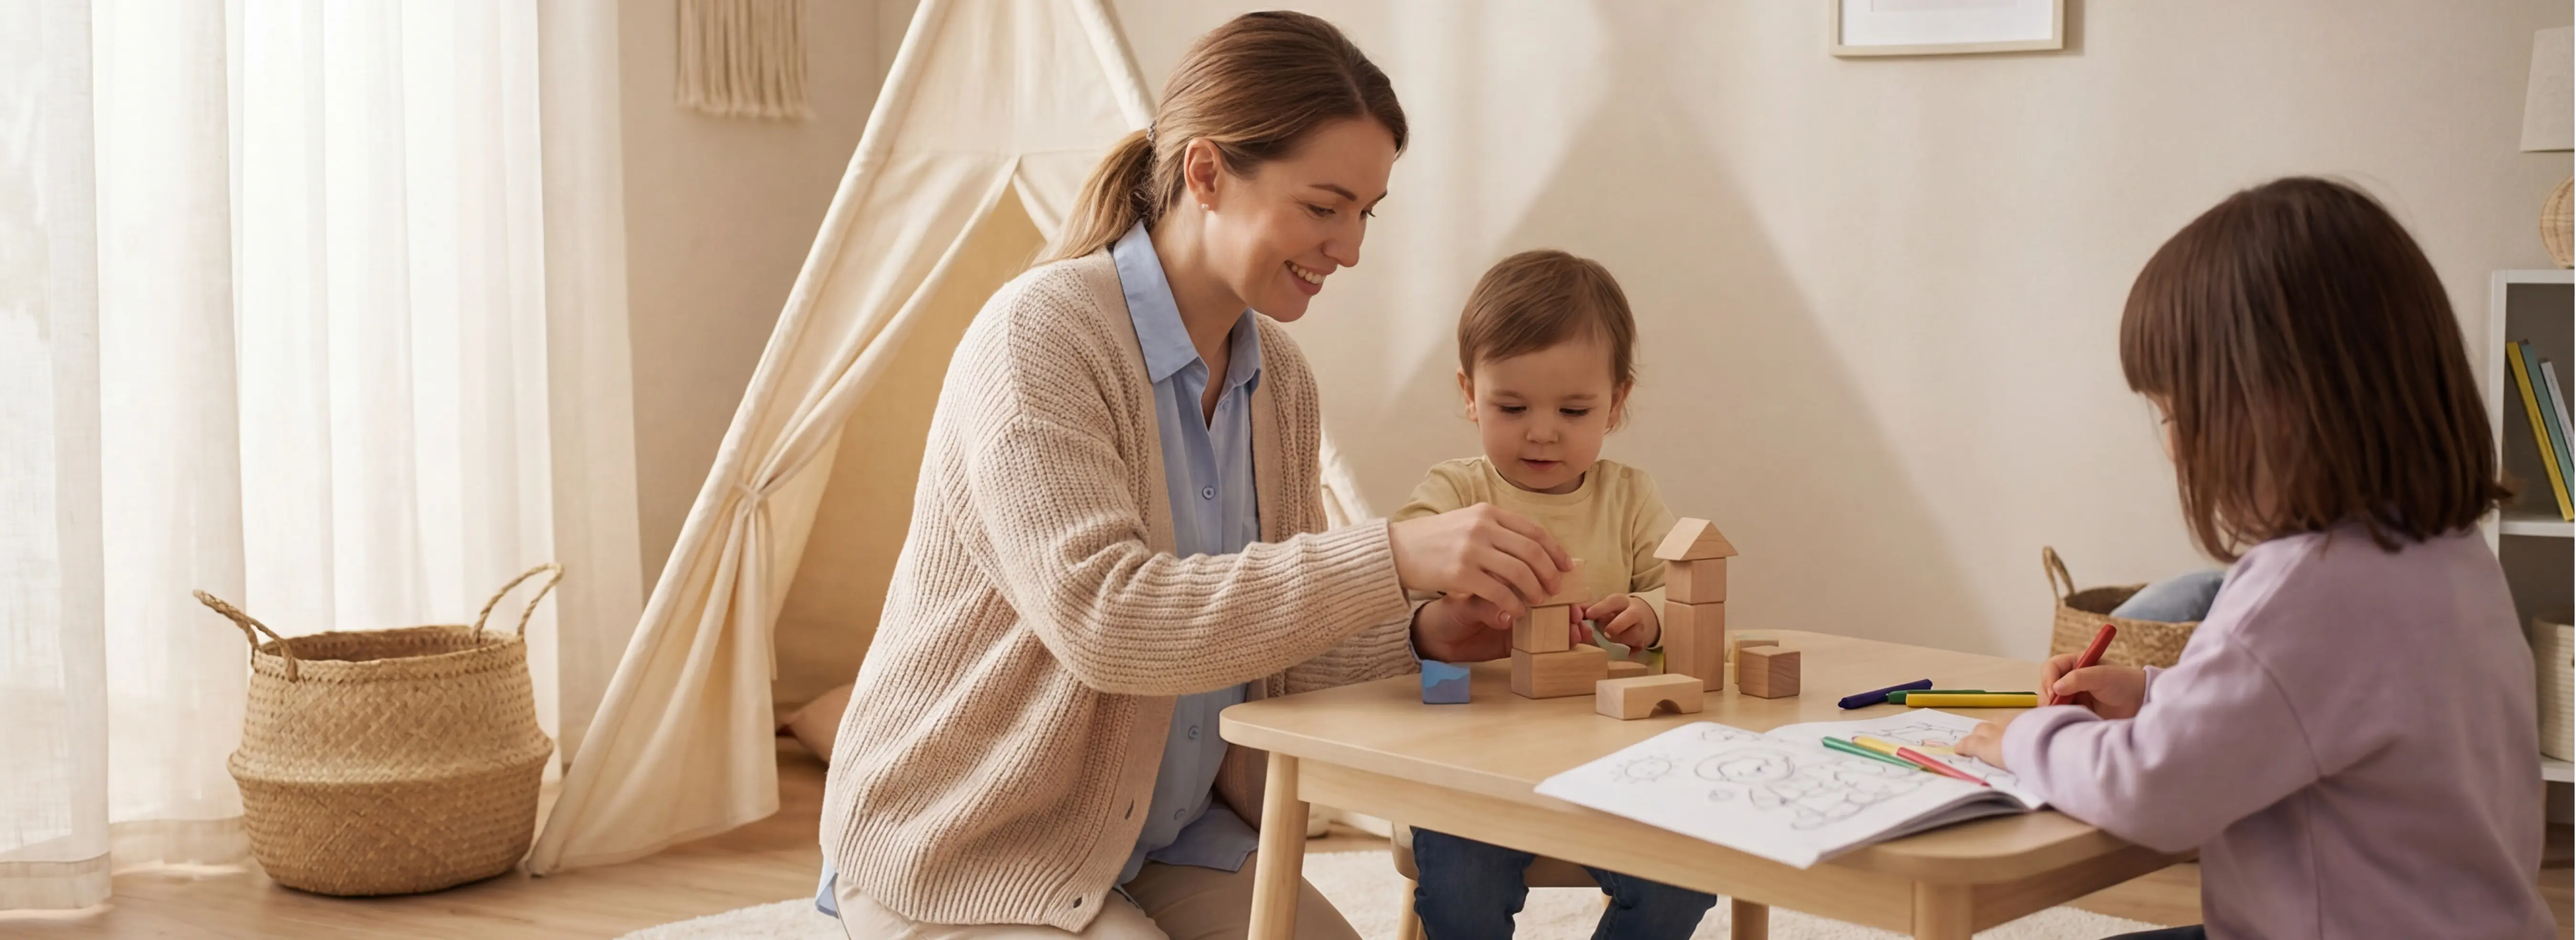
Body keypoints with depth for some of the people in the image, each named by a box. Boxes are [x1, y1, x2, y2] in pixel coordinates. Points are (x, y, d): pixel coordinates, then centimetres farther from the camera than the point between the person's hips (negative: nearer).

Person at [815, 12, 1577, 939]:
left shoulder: (1279, 379, 3)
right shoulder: (1037, 337, -19)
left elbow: (1267, 641, 8)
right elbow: (1099, 615, -32)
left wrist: (1422, 639, -12)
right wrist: (1391, 558, -37)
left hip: (1172, 837, 7)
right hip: (965, 853, -6)